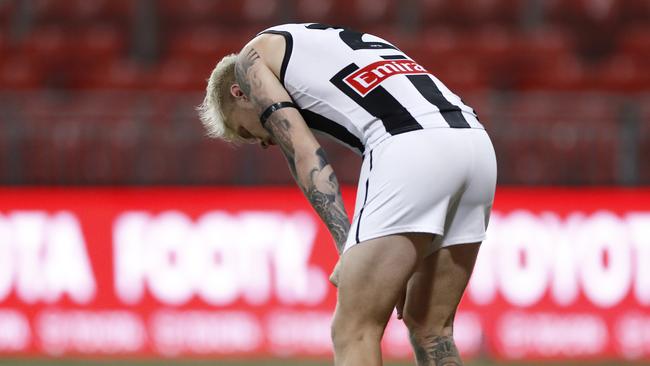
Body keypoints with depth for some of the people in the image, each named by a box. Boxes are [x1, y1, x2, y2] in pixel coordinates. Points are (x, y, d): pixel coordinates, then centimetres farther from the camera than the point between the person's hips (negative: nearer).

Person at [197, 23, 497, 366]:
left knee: (353, 333, -4)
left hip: (411, 151, -8)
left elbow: (304, 155, 4)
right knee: (431, 328, 18)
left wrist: (348, 248, -2)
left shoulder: (253, 57, 19)